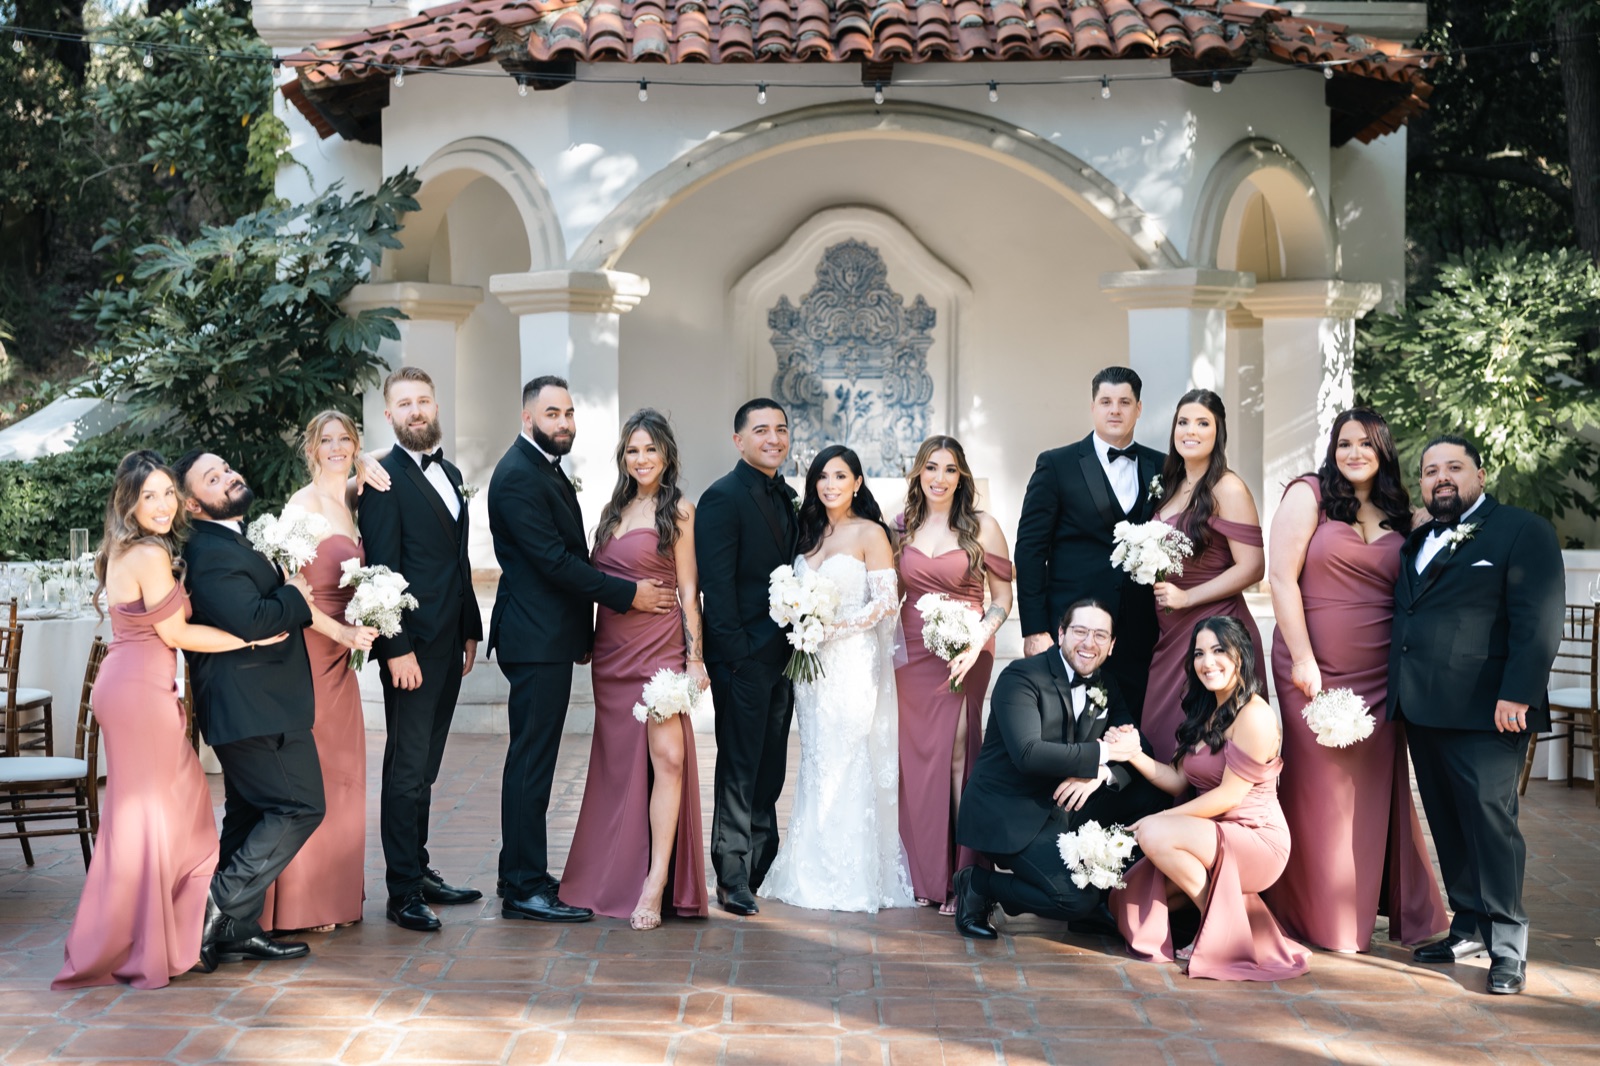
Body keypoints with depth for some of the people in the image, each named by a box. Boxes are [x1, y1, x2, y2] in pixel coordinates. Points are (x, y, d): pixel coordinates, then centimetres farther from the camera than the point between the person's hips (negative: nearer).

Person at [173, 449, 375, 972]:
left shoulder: (232, 541, 16)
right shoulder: (212, 555, -18)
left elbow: (287, 604, 18)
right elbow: (252, 620, -30)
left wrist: (341, 630, 10)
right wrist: (294, 594, -13)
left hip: (252, 706, 11)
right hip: (256, 708, -11)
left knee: (251, 815, 14)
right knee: (299, 807, -8)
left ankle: (236, 930, 21)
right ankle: (222, 906, -5)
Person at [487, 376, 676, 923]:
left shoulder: (548, 468, 18)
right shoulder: (518, 476, -15)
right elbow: (553, 559, -20)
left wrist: (584, 629, 20)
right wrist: (628, 593, -15)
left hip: (549, 637, 10)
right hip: (537, 639, -10)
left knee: (532, 758, 15)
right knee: (531, 760, -6)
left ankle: (520, 873, 24)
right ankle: (526, 888, -2)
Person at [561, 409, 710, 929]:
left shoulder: (678, 510, -2)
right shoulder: (614, 509, 14)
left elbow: (688, 589, -5)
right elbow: (594, 577, 16)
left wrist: (695, 656, -10)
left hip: (659, 646, -6)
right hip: (612, 647, 6)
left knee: (668, 756, -14)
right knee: (619, 760, 10)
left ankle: (656, 884, -12)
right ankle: (616, 875, 19)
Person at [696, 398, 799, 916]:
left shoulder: (786, 497, 15)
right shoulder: (723, 497, -10)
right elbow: (715, 583, -14)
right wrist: (735, 652, -18)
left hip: (780, 654, 8)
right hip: (743, 655, -7)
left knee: (769, 768, 13)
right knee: (739, 769, -2)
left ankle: (762, 867, 22)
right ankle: (733, 879, 4)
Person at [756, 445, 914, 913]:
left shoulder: (870, 533, -5)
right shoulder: (810, 533, 14)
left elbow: (886, 601, -11)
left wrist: (834, 628, -18)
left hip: (852, 661, -6)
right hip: (811, 663, 6)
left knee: (846, 767, -4)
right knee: (816, 765, 8)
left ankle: (849, 879, 4)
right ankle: (816, 874, 14)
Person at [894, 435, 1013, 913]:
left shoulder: (982, 527, -2)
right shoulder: (903, 528, 9)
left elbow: (1002, 597, -1)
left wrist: (978, 640, -15)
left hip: (961, 656, -4)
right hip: (911, 654, 4)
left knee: (956, 756, -7)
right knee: (914, 757, 5)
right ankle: (924, 873, 16)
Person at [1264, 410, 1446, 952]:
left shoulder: (1398, 516, 12)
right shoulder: (1309, 495, -3)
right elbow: (1282, 578, -9)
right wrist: (1303, 659, -12)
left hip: (1379, 676, 4)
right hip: (1316, 669, -4)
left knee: (1377, 788, 8)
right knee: (1319, 790, 3)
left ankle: (1399, 912, 19)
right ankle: (1319, 916, 15)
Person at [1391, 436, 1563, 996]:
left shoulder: (1522, 531, -1)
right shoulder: (1417, 542, 21)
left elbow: (1538, 620, -10)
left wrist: (1517, 695, -18)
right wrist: (1396, 695, 12)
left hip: (1484, 712, -7)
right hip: (1423, 711, 7)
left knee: (1489, 819, -7)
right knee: (1448, 824, 9)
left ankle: (1507, 945, 0)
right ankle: (1469, 929, 18)